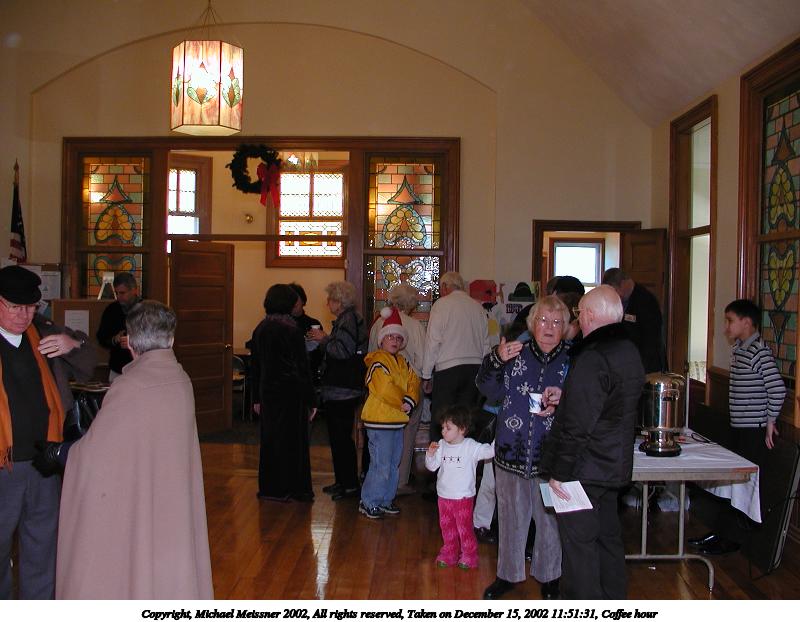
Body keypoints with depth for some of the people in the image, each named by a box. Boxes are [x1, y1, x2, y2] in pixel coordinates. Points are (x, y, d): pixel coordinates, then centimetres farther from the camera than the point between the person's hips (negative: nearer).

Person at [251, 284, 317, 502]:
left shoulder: (260, 329, 5)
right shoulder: (292, 328, -13)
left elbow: (255, 365, 10)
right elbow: (303, 366, -12)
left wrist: (257, 398, 17)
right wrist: (311, 400, -8)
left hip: (268, 391, 6)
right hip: (291, 391, -6)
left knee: (269, 438, 12)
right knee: (293, 439, 3)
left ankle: (269, 488, 20)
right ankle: (294, 488, 9)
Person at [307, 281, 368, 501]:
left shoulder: (349, 319, -15)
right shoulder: (346, 318, 18)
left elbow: (342, 351, -22)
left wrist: (324, 339, -9)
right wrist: (324, 340, 11)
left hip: (343, 389, -11)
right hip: (339, 388, 11)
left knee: (341, 436, -6)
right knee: (338, 435, 16)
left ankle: (350, 484, 1)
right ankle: (342, 480, 24)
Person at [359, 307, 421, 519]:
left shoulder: (403, 363, 16)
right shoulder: (377, 361, -11)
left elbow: (414, 383, 6)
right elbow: (385, 389, -22)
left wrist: (410, 402, -12)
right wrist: (402, 403, -12)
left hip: (397, 421, 9)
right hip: (379, 421, -9)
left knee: (394, 464, 15)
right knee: (381, 465, -7)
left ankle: (386, 500, 27)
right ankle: (368, 503, 4)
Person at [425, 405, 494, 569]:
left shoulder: (471, 447, -14)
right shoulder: (442, 446, 0)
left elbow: (490, 451, -21)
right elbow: (432, 466, 3)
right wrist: (430, 454, -15)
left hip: (463, 497, -5)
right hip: (444, 496, 5)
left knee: (464, 528, 5)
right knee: (446, 527, 17)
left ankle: (469, 555, 23)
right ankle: (449, 553, 33)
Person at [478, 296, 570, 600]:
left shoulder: (572, 360, -1)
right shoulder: (515, 353, 3)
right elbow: (490, 392, -3)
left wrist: (563, 401, -21)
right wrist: (496, 361, -18)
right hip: (512, 450, 2)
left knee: (550, 519, 11)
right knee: (511, 517, 15)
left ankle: (548, 577, 32)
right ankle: (508, 574, 33)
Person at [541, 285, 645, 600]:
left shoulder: (593, 359, -23)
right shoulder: (630, 352, 7)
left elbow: (577, 425, -25)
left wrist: (559, 472, -17)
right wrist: (565, 397, 16)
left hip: (584, 470, -9)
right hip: (615, 466, 9)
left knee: (578, 544, 2)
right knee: (607, 537, 20)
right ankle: (613, 598, 32)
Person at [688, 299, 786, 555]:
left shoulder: (759, 352, -17)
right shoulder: (738, 349, 12)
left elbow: (777, 388, -25)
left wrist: (770, 421, -16)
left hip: (755, 432, -9)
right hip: (739, 428, 9)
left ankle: (733, 539, 10)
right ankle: (721, 531, 25)